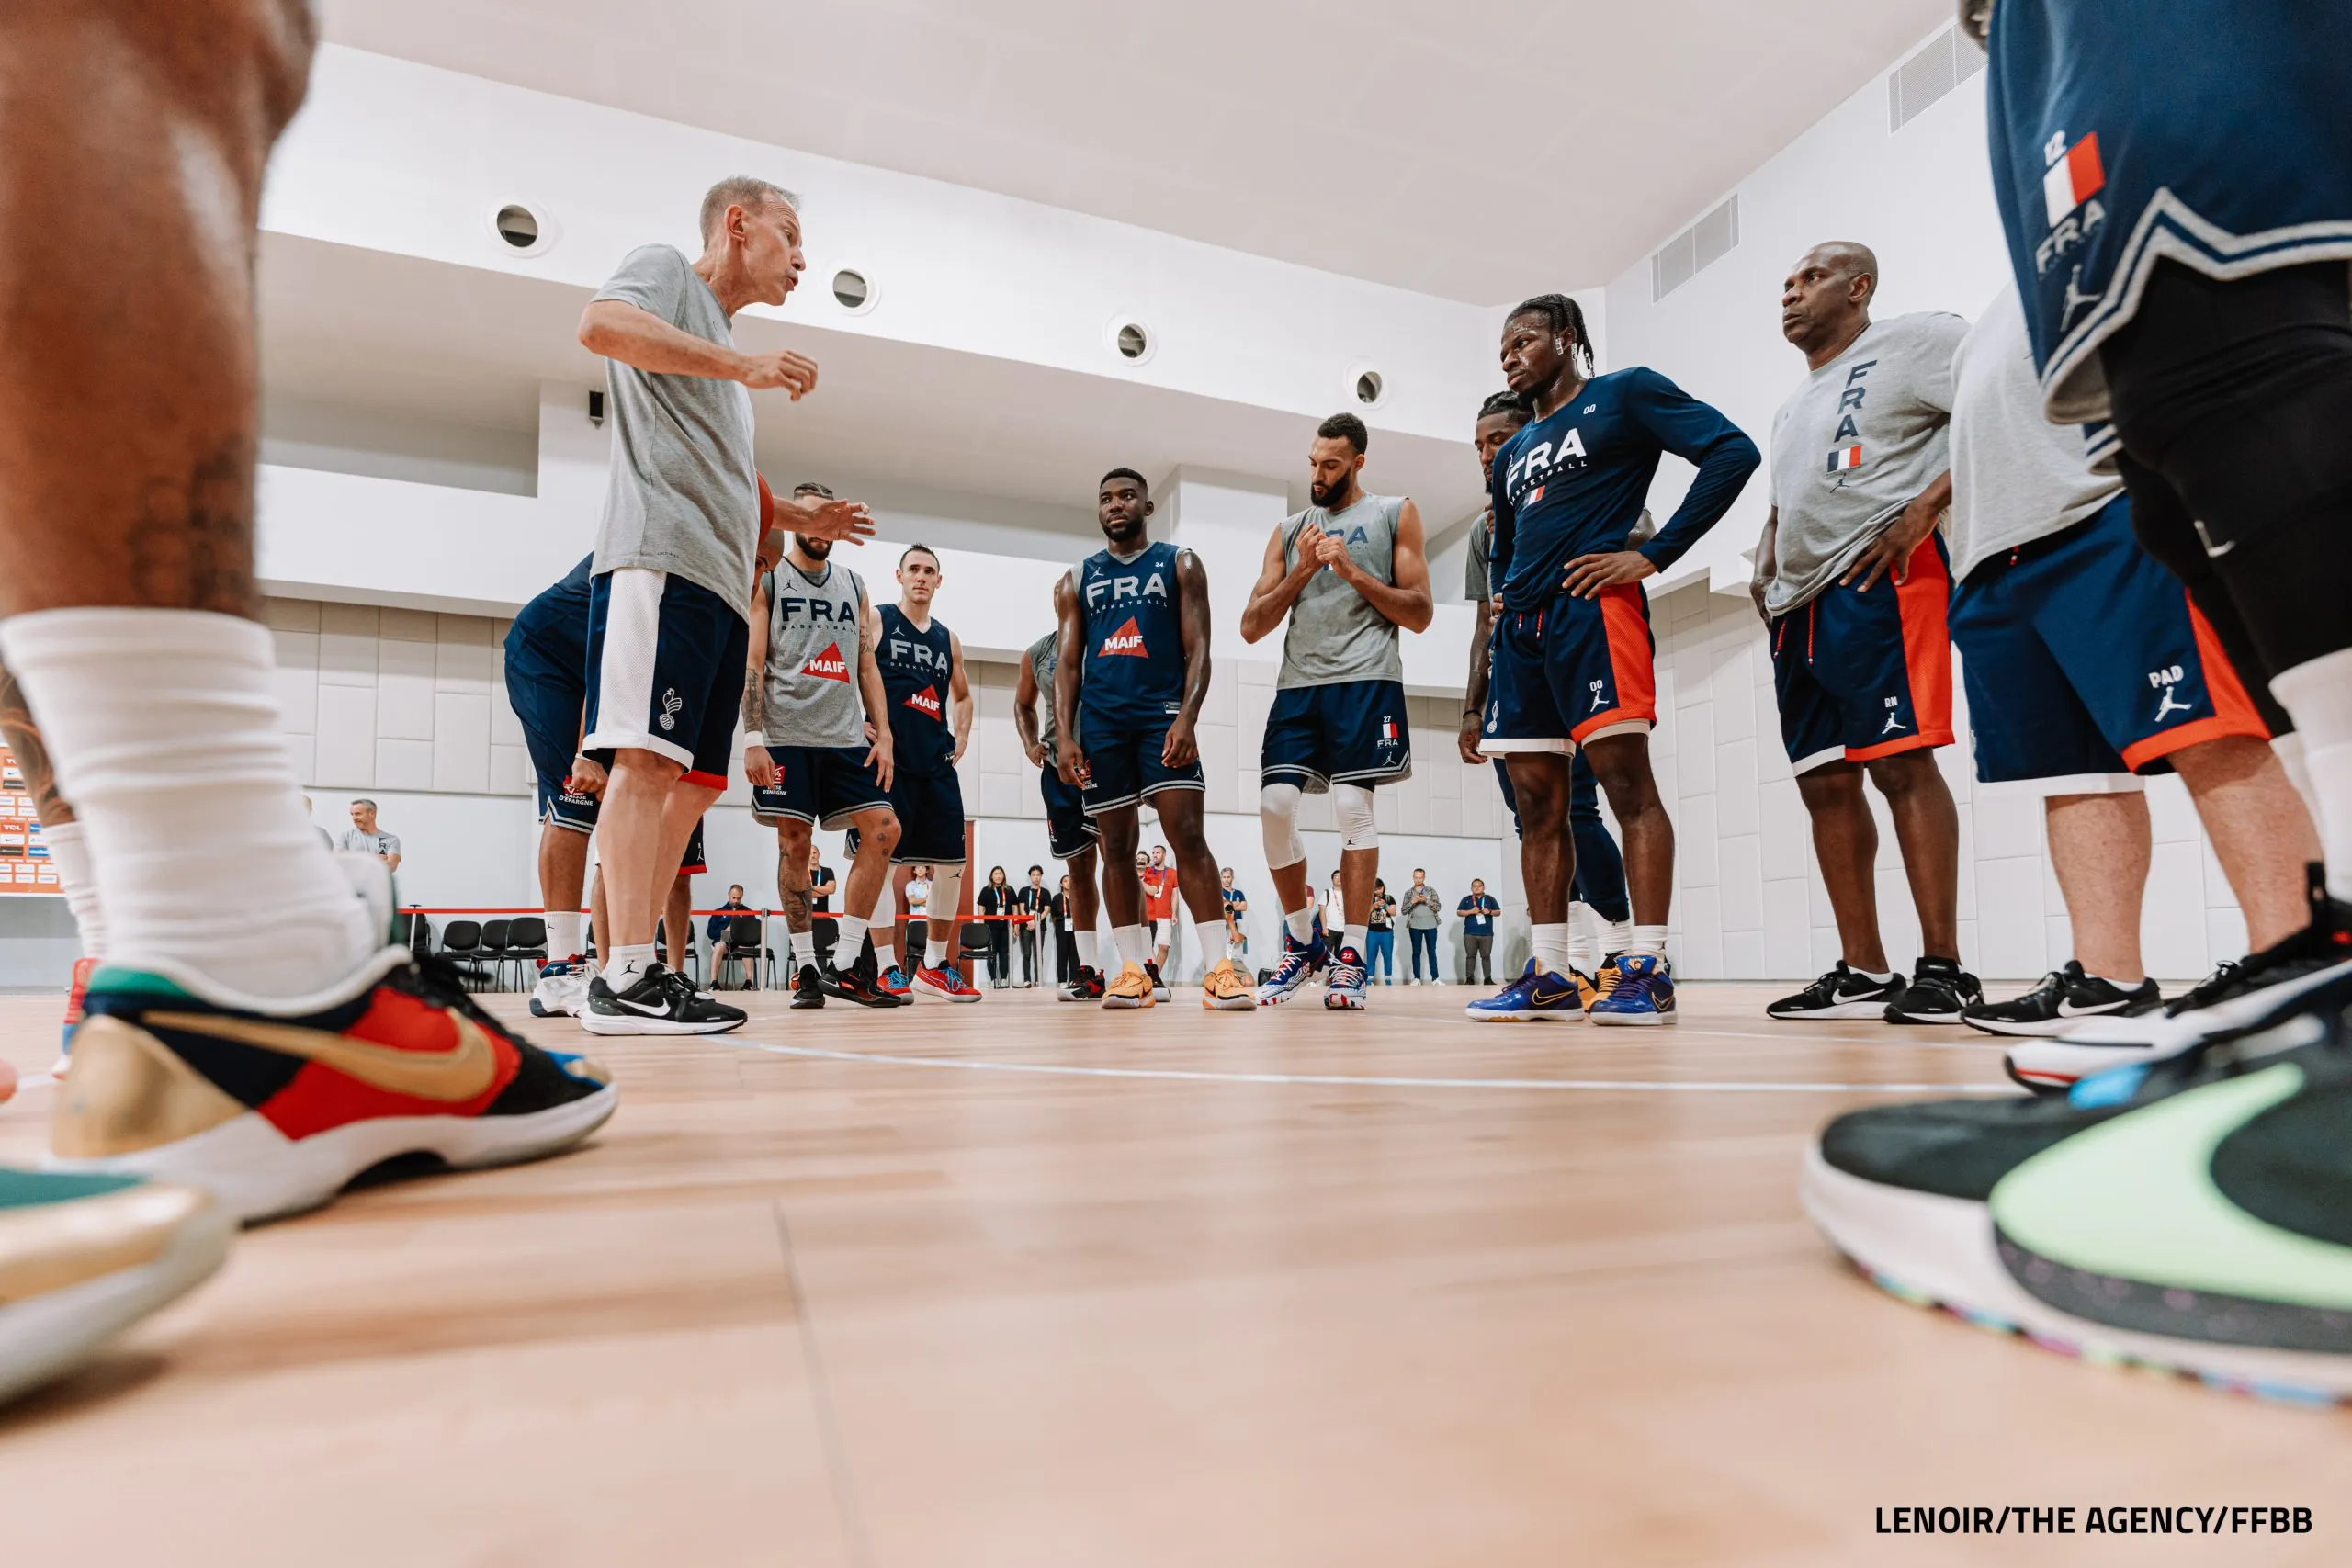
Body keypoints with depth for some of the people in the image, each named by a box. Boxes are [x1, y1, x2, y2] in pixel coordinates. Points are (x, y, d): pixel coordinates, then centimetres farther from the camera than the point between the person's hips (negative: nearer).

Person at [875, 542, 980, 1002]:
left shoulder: (948, 638, 18)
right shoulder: (875, 621, 3)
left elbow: (962, 695, 30)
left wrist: (960, 739, 16)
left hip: (937, 762, 6)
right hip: (890, 758, -5)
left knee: (951, 859, 3)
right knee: (885, 857, -6)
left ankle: (934, 966, 15)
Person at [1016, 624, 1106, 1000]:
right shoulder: (1037, 654, 8)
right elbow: (1023, 704, 23)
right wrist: (1030, 745, 5)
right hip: (1058, 768, 4)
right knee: (1078, 866, 8)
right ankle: (1088, 970, 15)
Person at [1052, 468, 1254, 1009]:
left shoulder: (1180, 565, 8)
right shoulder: (1077, 580, 15)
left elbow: (1197, 650, 0)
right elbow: (1067, 663, 11)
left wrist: (1187, 717, -15)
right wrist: (1065, 735, -2)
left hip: (1162, 715, -3)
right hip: (1100, 723, 3)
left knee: (1187, 835, -12)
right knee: (1116, 847, 3)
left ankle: (1219, 970, -11)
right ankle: (1134, 972, 9)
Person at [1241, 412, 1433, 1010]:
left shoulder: (1394, 515, 10)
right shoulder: (1288, 531, 18)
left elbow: (1420, 613, 3)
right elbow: (1251, 627, 12)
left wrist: (1351, 571, -7)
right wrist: (1302, 570, -1)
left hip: (1366, 680, -4)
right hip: (1297, 684, 4)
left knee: (1353, 807, -10)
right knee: (1273, 806, -6)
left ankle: (1351, 957, -1)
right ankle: (1302, 944, 12)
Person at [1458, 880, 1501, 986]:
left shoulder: (1490, 899, 12)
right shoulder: (1466, 900, 10)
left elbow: (1498, 912, 11)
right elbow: (1459, 912, 4)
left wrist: (1490, 912, -10)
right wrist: (1471, 911, -12)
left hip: (1486, 934, 0)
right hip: (1470, 934, 0)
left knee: (1486, 956, 0)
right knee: (1470, 956, -1)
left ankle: (1488, 979, 3)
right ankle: (1469, 979, 1)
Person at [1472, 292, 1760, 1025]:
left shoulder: (1624, 394, 6)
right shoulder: (1511, 455, 26)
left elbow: (1732, 450, -6)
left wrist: (1654, 554, -12)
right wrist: (1504, 606, 13)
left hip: (1591, 606, -7)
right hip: (1521, 626, 8)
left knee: (1627, 782, -11)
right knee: (1537, 803, 3)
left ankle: (1649, 968, -9)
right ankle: (1549, 976, 6)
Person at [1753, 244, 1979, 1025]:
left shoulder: (1913, 340, 4)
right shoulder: (1791, 410, 28)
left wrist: (1928, 504, -18)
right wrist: (1765, 576, 16)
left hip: (1879, 581, -8)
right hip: (1798, 604, 8)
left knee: (1899, 761, -14)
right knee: (1826, 782, 4)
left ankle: (1942, 966, -7)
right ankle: (1862, 972, 9)